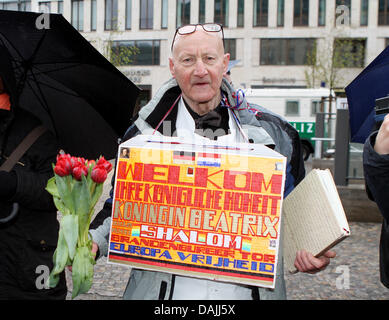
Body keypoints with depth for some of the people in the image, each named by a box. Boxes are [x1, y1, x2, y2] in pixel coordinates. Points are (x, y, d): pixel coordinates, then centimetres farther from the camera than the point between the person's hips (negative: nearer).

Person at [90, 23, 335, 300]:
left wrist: (309, 248, -8)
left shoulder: (272, 133, 1)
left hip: (249, 287, 1)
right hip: (164, 287, 0)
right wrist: (93, 241, -9)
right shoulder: (144, 134, 0)